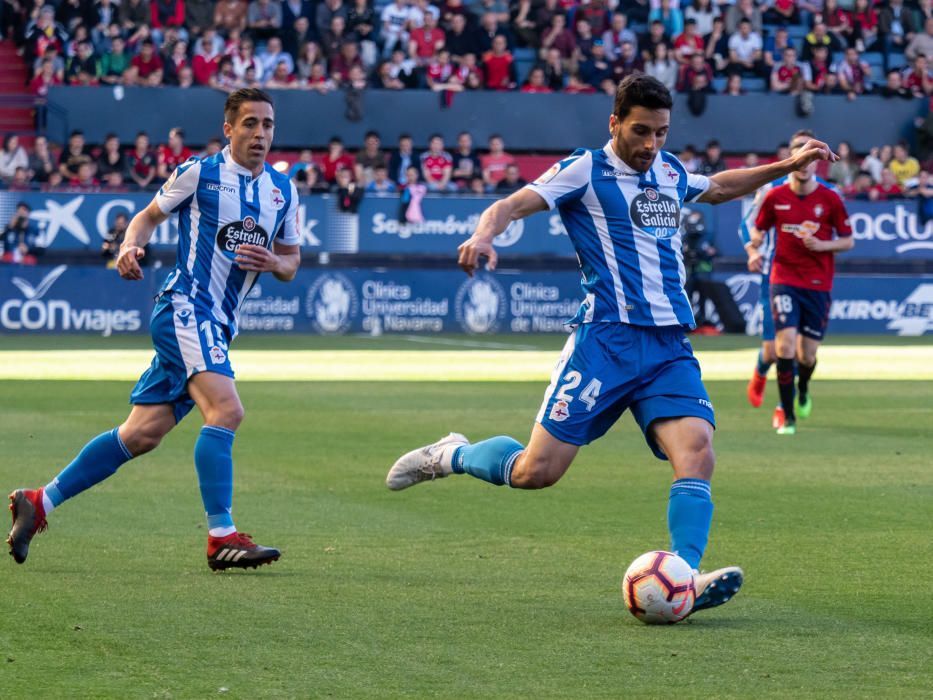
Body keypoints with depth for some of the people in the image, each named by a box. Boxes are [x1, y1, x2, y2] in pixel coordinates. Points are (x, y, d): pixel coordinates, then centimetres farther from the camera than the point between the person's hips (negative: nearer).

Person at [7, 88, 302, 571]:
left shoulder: (283, 190, 13)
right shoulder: (198, 173, -2)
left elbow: (291, 260, 20)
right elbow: (149, 216, 10)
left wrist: (274, 263, -3)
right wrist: (130, 246, -11)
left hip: (218, 326, 7)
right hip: (185, 308, -7)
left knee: (141, 434, 6)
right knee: (226, 408, -26)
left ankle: (39, 502, 15)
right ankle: (221, 537, -27)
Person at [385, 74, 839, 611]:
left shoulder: (670, 172, 18)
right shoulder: (586, 171, -1)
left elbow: (716, 188, 41)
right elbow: (512, 205, -11)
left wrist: (787, 166, 38)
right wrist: (484, 234, -33)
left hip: (670, 346, 5)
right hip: (607, 339, -5)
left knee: (696, 451, -20)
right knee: (536, 471, -8)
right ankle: (453, 455, 21)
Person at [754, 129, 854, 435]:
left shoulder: (830, 199, -3)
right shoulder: (775, 197, 0)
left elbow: (848, 240, 4)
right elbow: (758, 229, 16)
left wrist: (821, 245, -14)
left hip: (818, 284, 0)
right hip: (784, 280, 0)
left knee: (807, 355, 4)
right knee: (785, 344, -17)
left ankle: (803, 390, 41)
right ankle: (788, 417, -5)